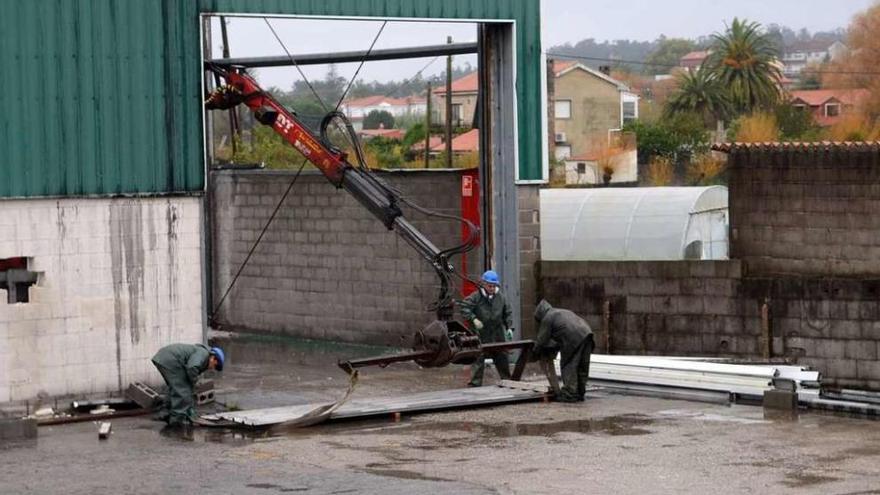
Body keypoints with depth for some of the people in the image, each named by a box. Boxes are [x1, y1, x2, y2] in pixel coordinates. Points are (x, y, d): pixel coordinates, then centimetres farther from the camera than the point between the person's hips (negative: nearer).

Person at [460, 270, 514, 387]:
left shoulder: (500, 298, 5)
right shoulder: (476, 297, -10)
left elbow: (508, 313, 14)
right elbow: (464, 308, -15)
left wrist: (509, 326, 4)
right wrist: (473, 319, -24)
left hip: (497, 335, 5)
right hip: (481, 335, -5)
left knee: (502, 359, 15)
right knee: (478, 360, -5)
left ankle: (507, 380, 30)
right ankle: (474, 384, -1)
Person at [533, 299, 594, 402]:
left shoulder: (547, 318, 8)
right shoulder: (562, 312, 35)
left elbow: (542, 339, 9)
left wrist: (536, 352, 24)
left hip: (575, 339, -9)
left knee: (569, 366, -2)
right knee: (582, 366, 13)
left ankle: (570, 393, -5)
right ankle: (580, 392, 19)